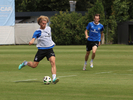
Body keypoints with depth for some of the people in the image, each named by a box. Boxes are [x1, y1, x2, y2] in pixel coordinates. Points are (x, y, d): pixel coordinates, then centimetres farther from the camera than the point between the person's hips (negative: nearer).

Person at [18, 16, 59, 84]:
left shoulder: (48, 28, 10)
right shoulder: (38, 32, -8)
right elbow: (33, 38, -23)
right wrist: (31, 41, -44)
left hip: (49, 49, 3)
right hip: (41, 49, -3)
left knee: (53, 62, -21)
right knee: (34, 65, 4)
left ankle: (54, 79, -29)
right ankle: (25, 63, 37)